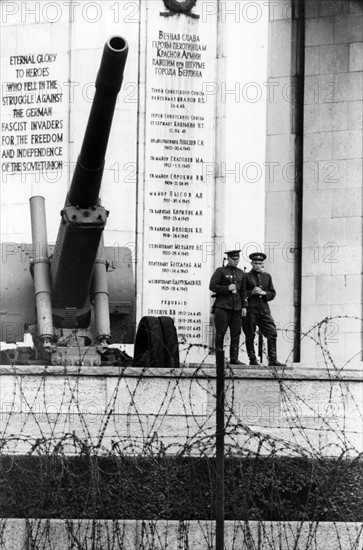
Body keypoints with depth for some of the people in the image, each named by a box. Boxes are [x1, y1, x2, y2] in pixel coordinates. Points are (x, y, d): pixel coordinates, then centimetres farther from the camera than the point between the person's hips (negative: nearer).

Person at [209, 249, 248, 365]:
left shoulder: (240, 273, 16)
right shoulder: (220, 271, 1)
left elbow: (243, 291, 18)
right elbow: (212, 286, -5)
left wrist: (244, 306, 10)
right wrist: (227, 288, -13)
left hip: (236, 307, 5)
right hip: (222, 306, -5)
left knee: (236, 332, 2)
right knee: (220, 332, -3)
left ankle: (234, 358, 7)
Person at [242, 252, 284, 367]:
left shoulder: (267, 277, 16)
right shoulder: (246, 276, 3)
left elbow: (273, 293, 14)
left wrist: (264, 293, -5)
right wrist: (251, 293, -14)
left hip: (264, 309, 4)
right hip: (250, 309, -4)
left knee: (272, 333, -6)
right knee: (250, 336, 1)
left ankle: (273, 359, -4)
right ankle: (252, 360, 10)